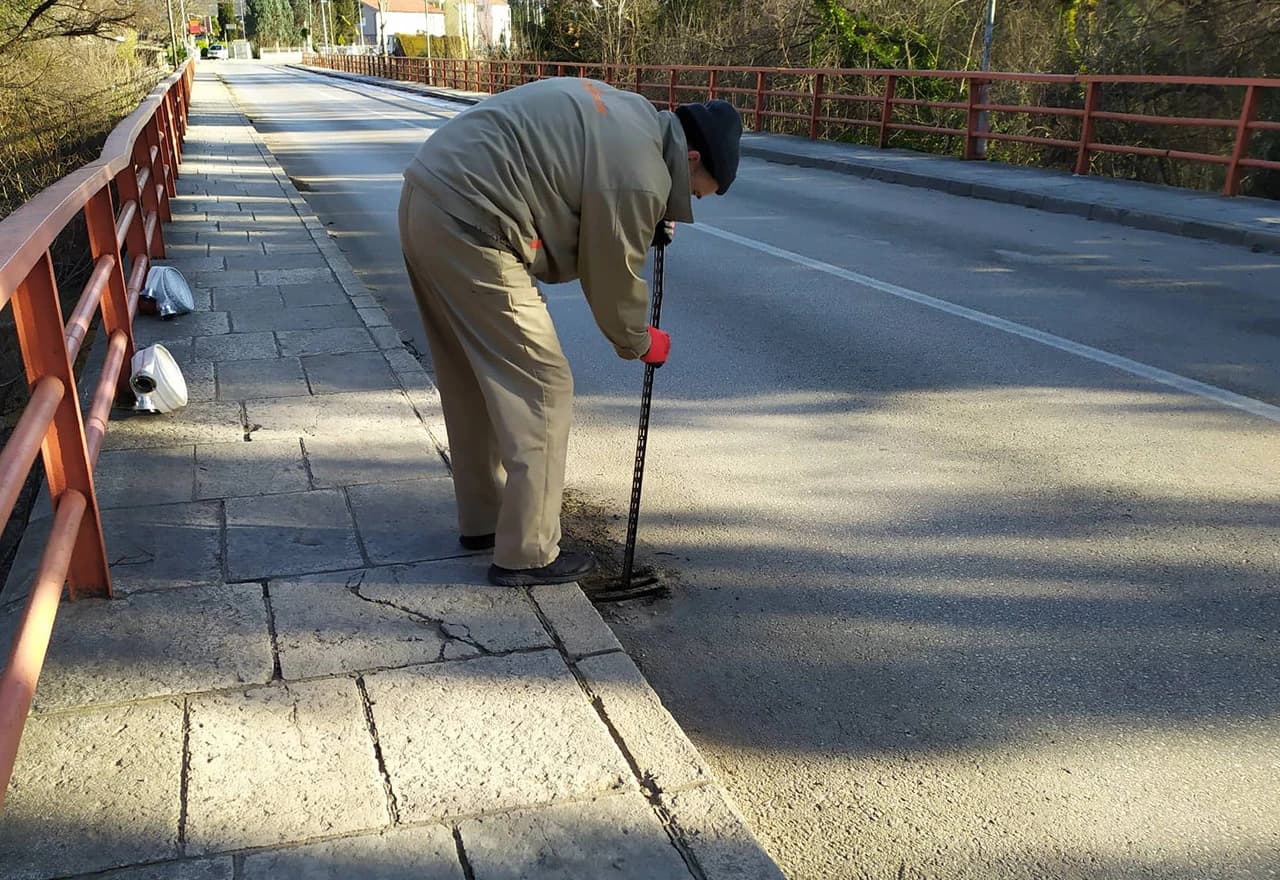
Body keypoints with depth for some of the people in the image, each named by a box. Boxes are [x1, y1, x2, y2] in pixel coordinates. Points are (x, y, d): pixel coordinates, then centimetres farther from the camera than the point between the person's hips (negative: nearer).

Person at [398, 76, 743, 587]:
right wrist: (641, 344, 15)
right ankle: (526, 554, 7)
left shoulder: (631, 112, 15)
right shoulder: (639, 177, -13)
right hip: (468, 228, -10)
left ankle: (482, 520, 34)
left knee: (472, 379, 19)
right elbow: (612, 281, -4)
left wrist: (647, 227, 14)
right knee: (542, 388, -2)